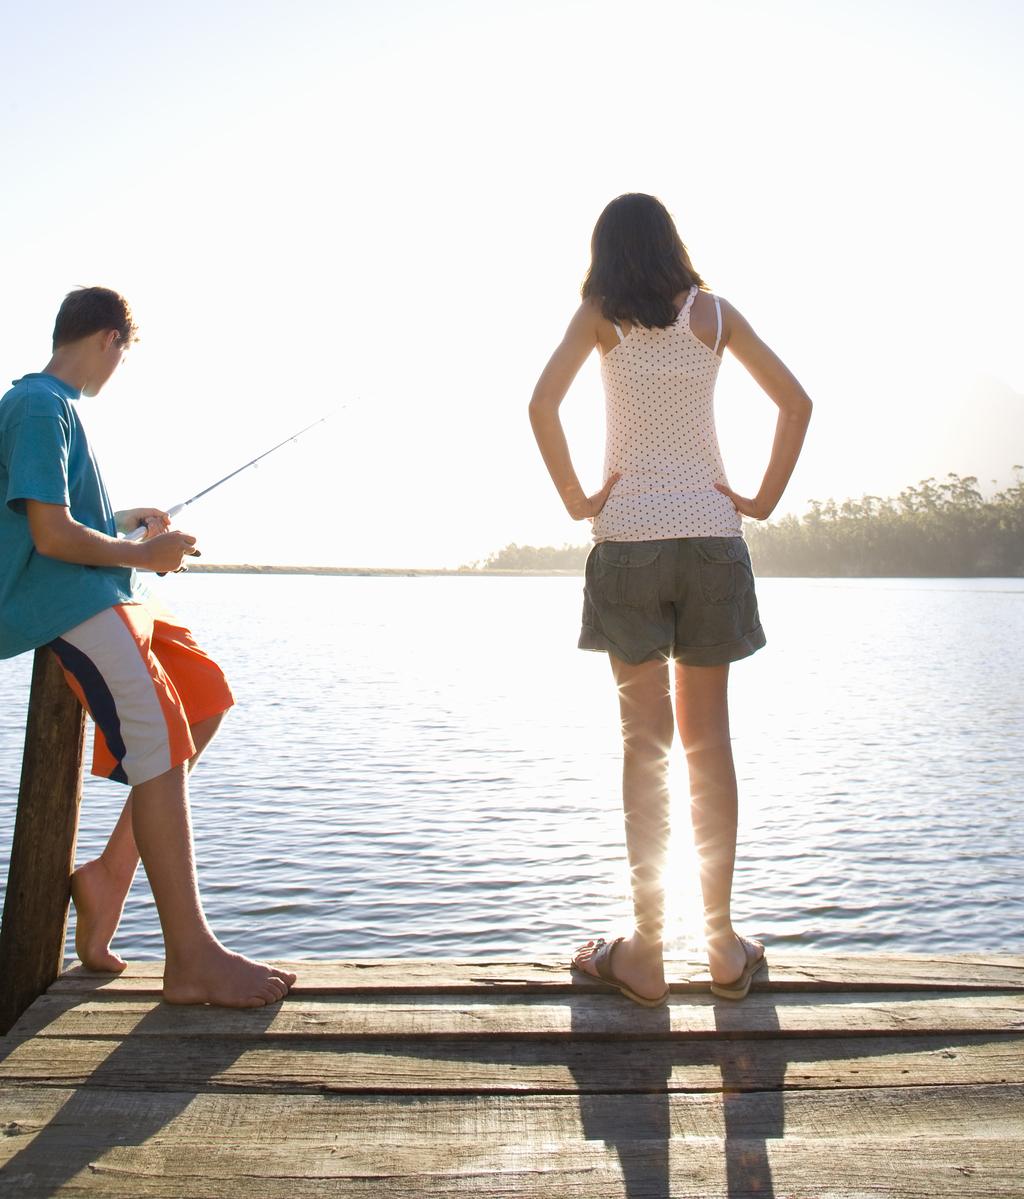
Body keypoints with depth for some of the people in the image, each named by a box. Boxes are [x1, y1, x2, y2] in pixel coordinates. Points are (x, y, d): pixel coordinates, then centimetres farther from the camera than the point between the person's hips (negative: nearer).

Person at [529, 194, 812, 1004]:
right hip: (712, 537, 2)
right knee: (710, 741, 6)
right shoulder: (713, 313, 9)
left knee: (646, 743, 1)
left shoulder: (600, 317, 4)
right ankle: (724, 945, 12)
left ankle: (647, 952, 4)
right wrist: (763, 500, 6)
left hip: (629, 537, -1)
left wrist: (576, 500, -4)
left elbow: (543, 404, -11)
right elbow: (796, 401, 4)